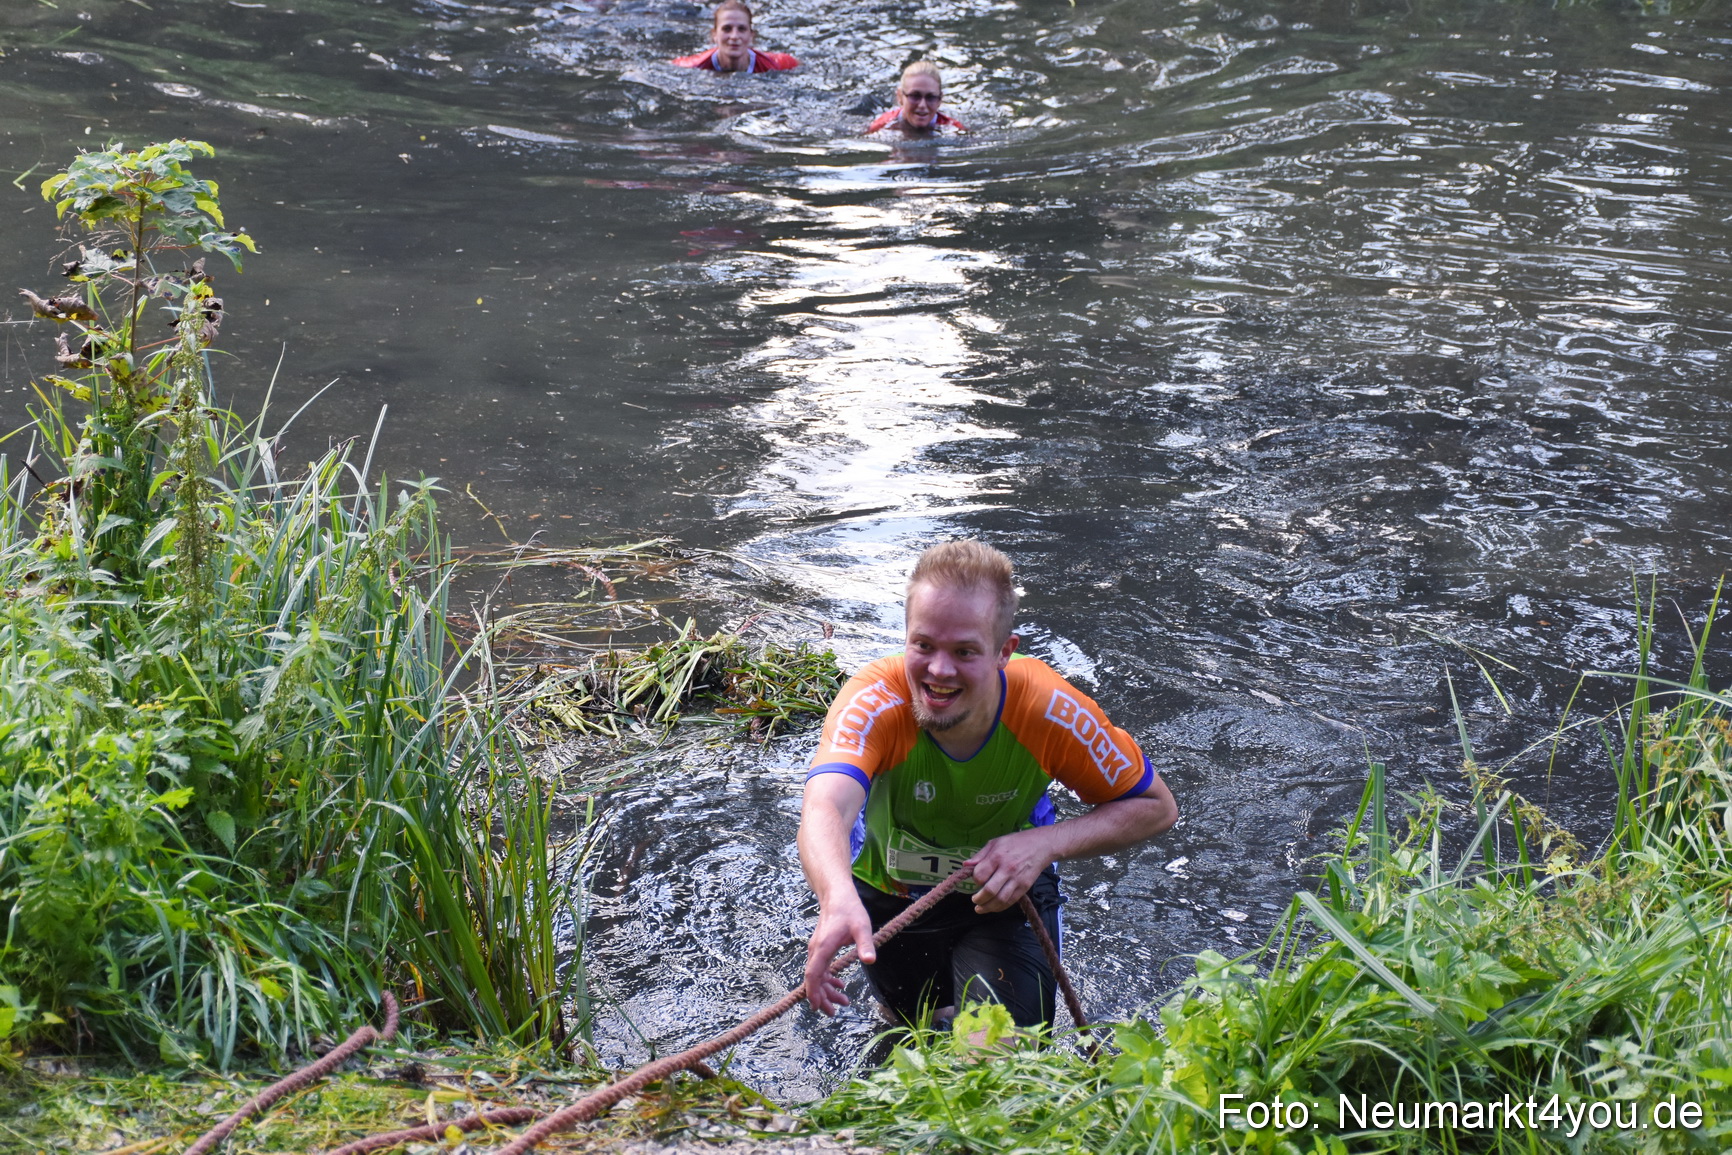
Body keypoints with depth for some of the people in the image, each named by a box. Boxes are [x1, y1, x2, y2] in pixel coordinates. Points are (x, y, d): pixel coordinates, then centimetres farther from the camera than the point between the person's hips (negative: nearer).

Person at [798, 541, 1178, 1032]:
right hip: (887, 895, 0)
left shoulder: (1051, 711, -31)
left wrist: (1044, 844, -35)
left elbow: (1157, 807, -19)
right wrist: (838, 899, -78)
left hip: (1005, 893, 0)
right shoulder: (875, 701, -36)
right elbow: (825, 809, -55)